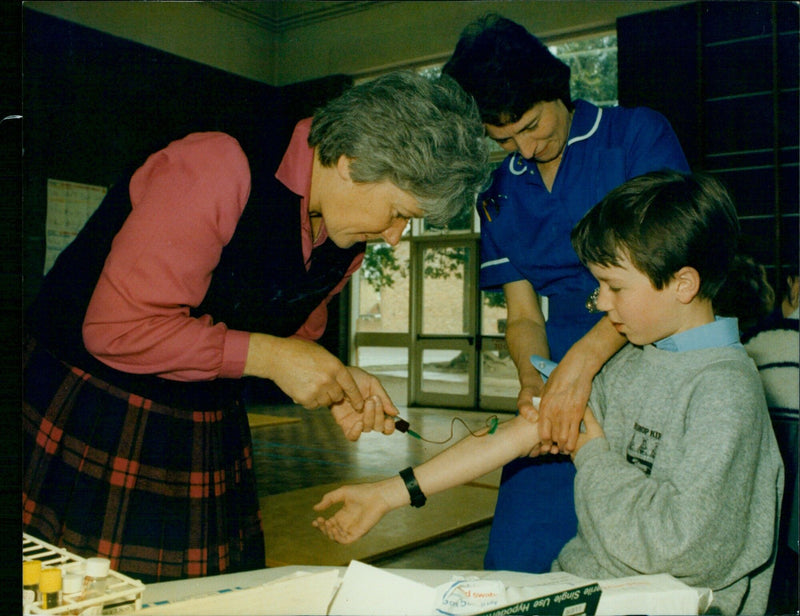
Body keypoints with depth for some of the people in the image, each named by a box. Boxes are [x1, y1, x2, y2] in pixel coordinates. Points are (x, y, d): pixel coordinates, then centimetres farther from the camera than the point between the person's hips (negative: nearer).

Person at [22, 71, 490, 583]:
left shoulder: (348, 239, 0)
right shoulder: (219, 167, -25)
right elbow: (117, 329, -25)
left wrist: (337, 385, -6)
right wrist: (267, 356, -24)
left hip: (208, 427, 7)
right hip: (88, 411, -6)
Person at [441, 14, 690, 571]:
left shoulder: (640, 135, 0)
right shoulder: (500, 196, 15)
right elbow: (524, 317, 13)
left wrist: (583, 358, -23)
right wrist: (534, 381, -9)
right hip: (569, 382, 4)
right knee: (515, 563, -2)